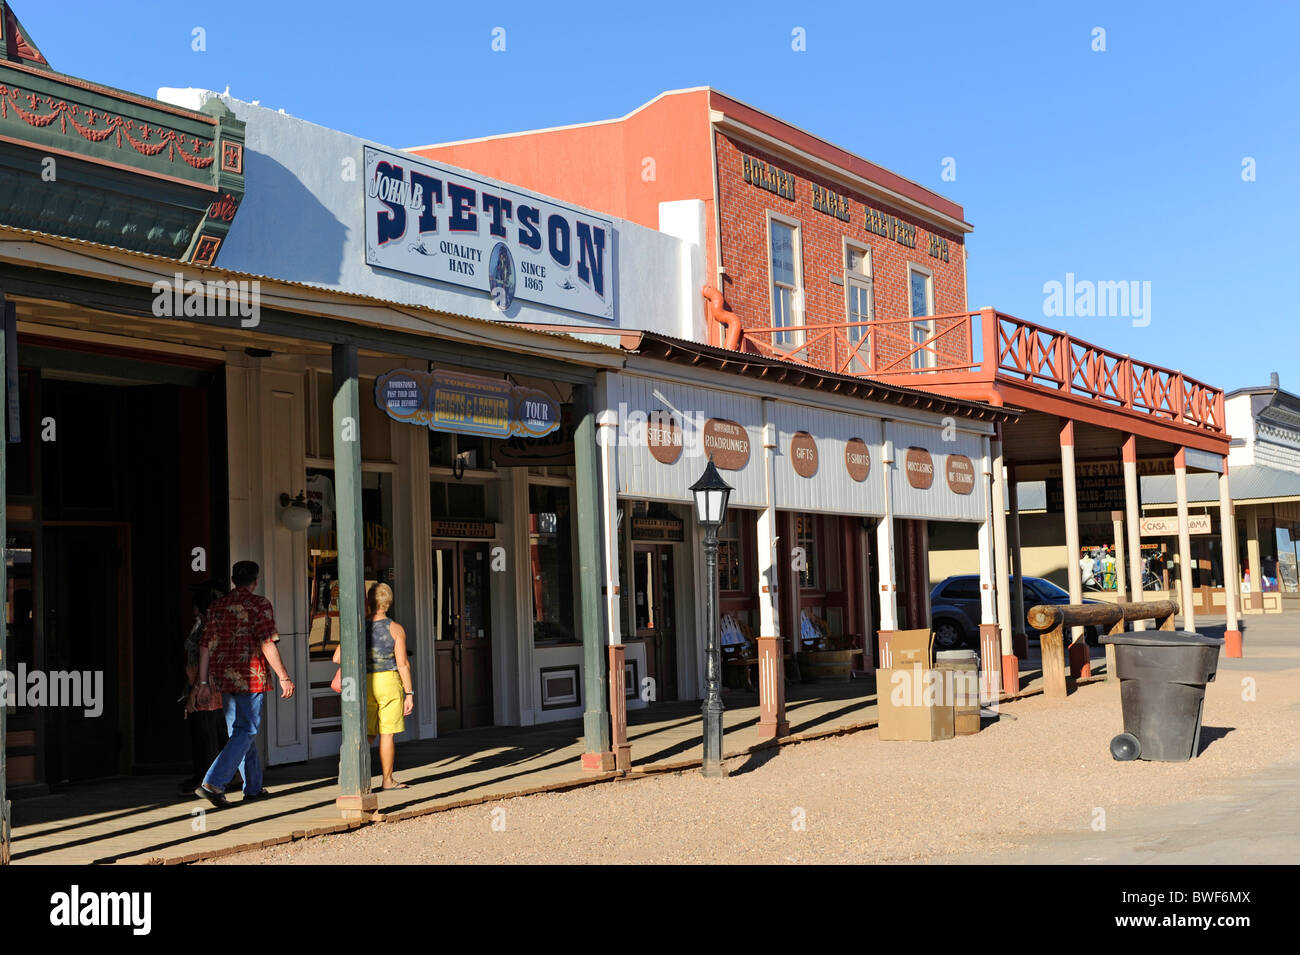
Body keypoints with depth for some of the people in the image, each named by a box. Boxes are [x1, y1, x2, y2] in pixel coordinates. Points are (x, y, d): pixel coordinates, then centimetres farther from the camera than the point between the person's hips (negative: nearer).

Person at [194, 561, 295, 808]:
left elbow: (206, 645, 9)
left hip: (222, 677, 7)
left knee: (240, 730, 15)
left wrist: (204, 683, 13)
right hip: (249, 677, -6)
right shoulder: (259, 604, -6)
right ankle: (213, 783, -16)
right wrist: (284, 677, -11)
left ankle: (253, 787, 22)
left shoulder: (217, 605, 11)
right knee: (246, 732, -3)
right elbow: (267, 644, -14)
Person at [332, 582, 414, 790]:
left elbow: (337, 658, -1)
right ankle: (387, 780, 10)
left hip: (364, 683, 2)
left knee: (366, 735, 7)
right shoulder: (396, 629, -4)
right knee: (387, 733, 4)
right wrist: (409, 694, -3)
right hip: (389, 682, -2)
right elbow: (403, 664, -7)